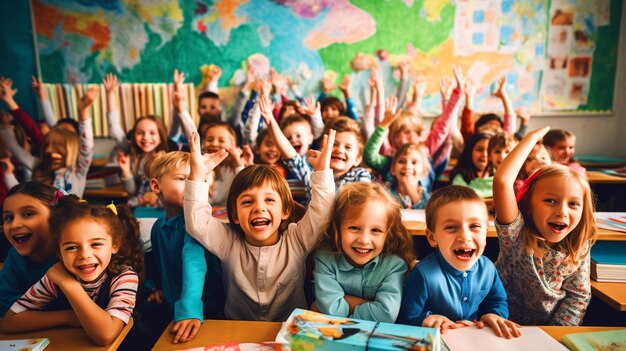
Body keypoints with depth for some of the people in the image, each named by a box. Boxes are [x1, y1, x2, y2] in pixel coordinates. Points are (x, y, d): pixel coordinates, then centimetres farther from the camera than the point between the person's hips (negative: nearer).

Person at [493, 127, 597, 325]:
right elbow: (502, 181, -33)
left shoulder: (579, 249, -4)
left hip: (547, 330, 7)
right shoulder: (517, 235, -18)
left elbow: (579, 296, 3)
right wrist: (532, 137, -25)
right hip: (505, 328, -6)